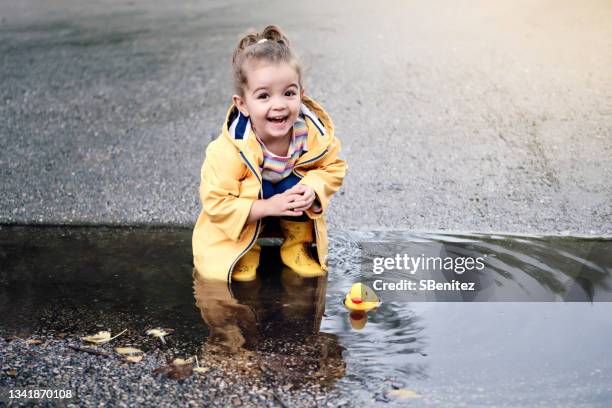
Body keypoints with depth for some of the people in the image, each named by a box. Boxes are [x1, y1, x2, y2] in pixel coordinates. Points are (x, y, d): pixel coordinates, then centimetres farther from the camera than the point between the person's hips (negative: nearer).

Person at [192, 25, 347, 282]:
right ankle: (245, 249, 4)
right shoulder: (229, 150, -33)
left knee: (296, 186, -28)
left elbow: (333, 167, -6)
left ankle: (298, 243, 0)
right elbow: (215, 203, -27)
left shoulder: (314, 133, -24)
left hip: (289, 192, 3)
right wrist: (267, 207, -35)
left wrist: (313, 189, -29)